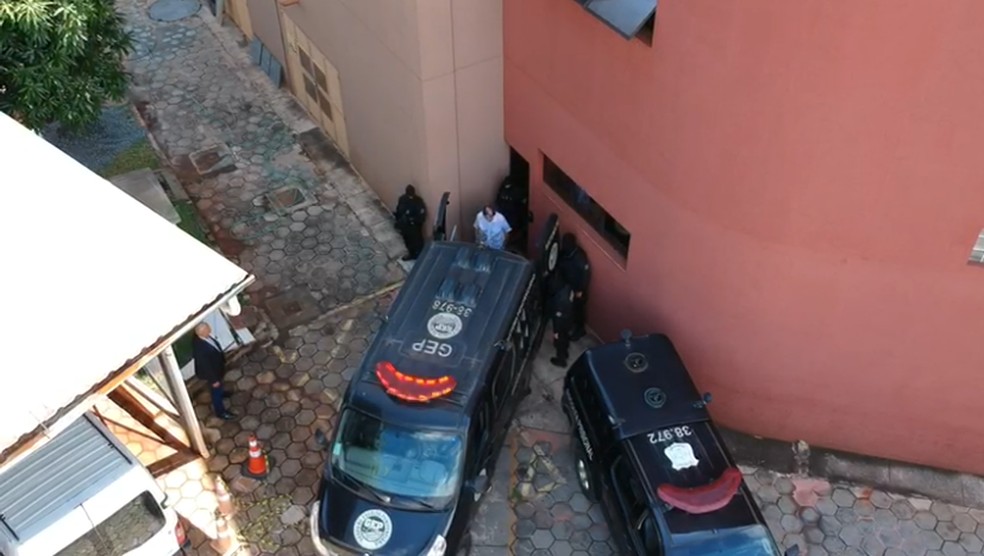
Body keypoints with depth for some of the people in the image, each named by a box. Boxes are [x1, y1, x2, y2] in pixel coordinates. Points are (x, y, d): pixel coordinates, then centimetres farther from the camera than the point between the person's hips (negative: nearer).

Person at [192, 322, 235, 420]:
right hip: (211, 371, -7)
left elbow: (215, 345, 1)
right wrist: (214, 380, -16)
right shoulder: (200, 349, -45)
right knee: (216, 389, 17)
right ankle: (221, 412, 40)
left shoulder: (200, 336, -21)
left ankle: (219, 392, 67)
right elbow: (205, 366, -30)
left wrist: (222, 355, 19)